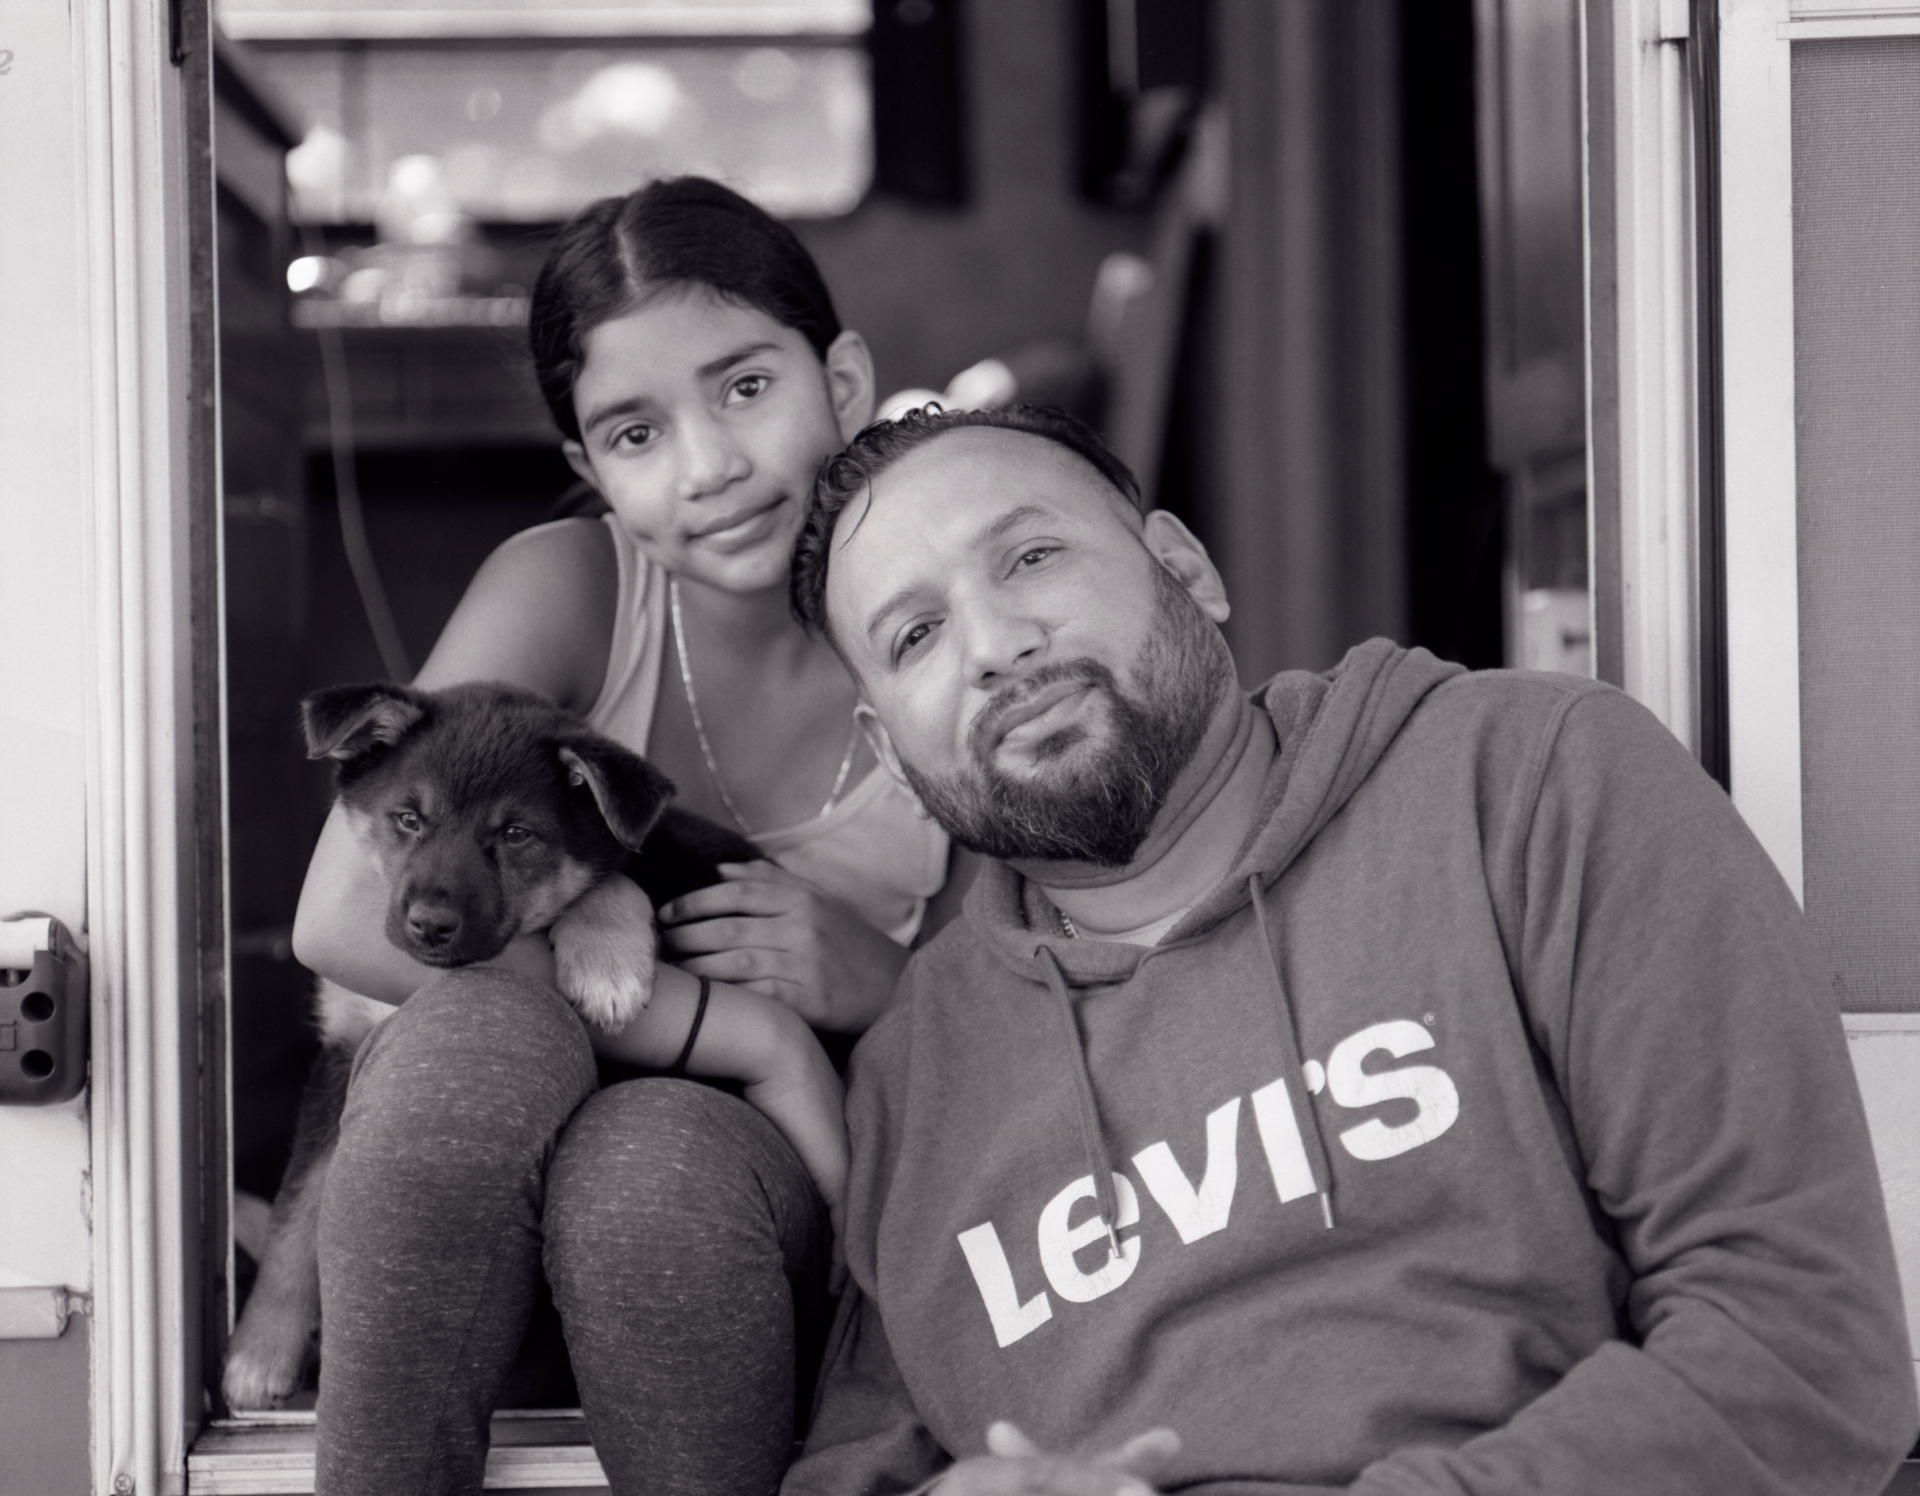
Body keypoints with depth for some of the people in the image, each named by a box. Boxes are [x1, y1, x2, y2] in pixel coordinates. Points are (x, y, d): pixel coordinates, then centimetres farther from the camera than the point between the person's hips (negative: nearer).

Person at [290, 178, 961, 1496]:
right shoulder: (569, 588, -9)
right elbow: (349, 916, -23)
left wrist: (878, 980, -21)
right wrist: (750, 1036, -24)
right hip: (484, 1204, 0)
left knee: (655, 1152, -35)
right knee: (483, 1025, -33)